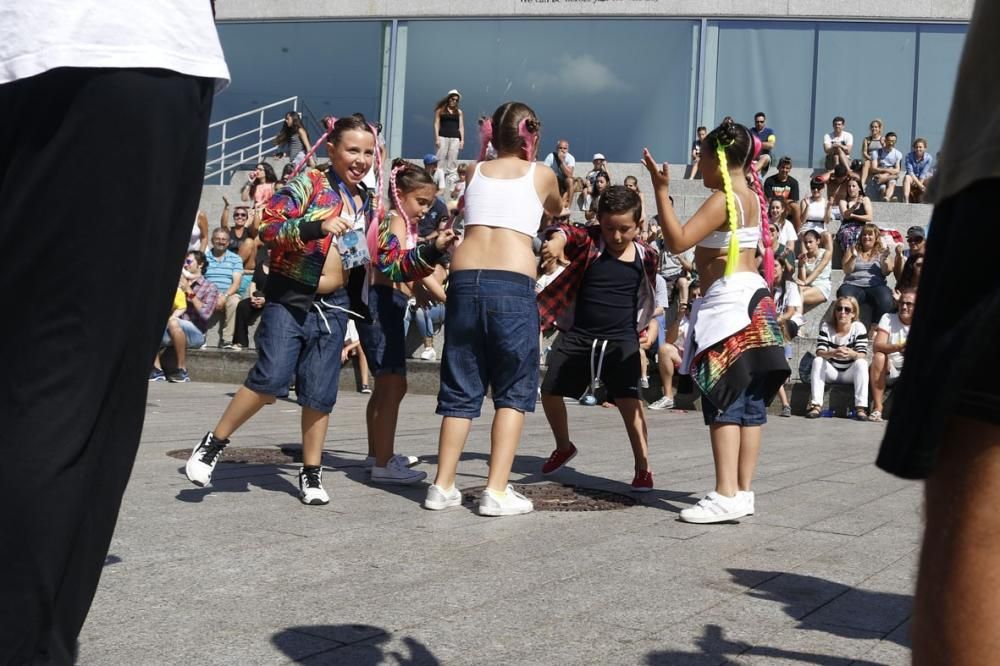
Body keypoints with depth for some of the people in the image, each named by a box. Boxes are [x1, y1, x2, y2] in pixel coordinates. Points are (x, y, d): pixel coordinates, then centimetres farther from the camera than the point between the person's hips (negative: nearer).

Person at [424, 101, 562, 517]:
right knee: (514, 389, 7)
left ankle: (443, 487, 14)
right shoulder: (541, 175, 11)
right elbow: (556, 211, 31)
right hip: (512, 285, -3)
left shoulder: (476, 172, 16)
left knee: (461, 388, 13)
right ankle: (497, 491, 0)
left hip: (464, 280, 3)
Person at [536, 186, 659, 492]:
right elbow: (568, 233, -31)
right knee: (550, 391, 8)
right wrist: (556, 240, -53)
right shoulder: (588, 241, -8)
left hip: (622, 340, -1)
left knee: (630, 400, -13)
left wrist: (649, 326, 14)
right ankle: (564, 447, 34)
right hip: (577, 335, 1)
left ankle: (643, 468, -2)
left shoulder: (646, 255, 0)